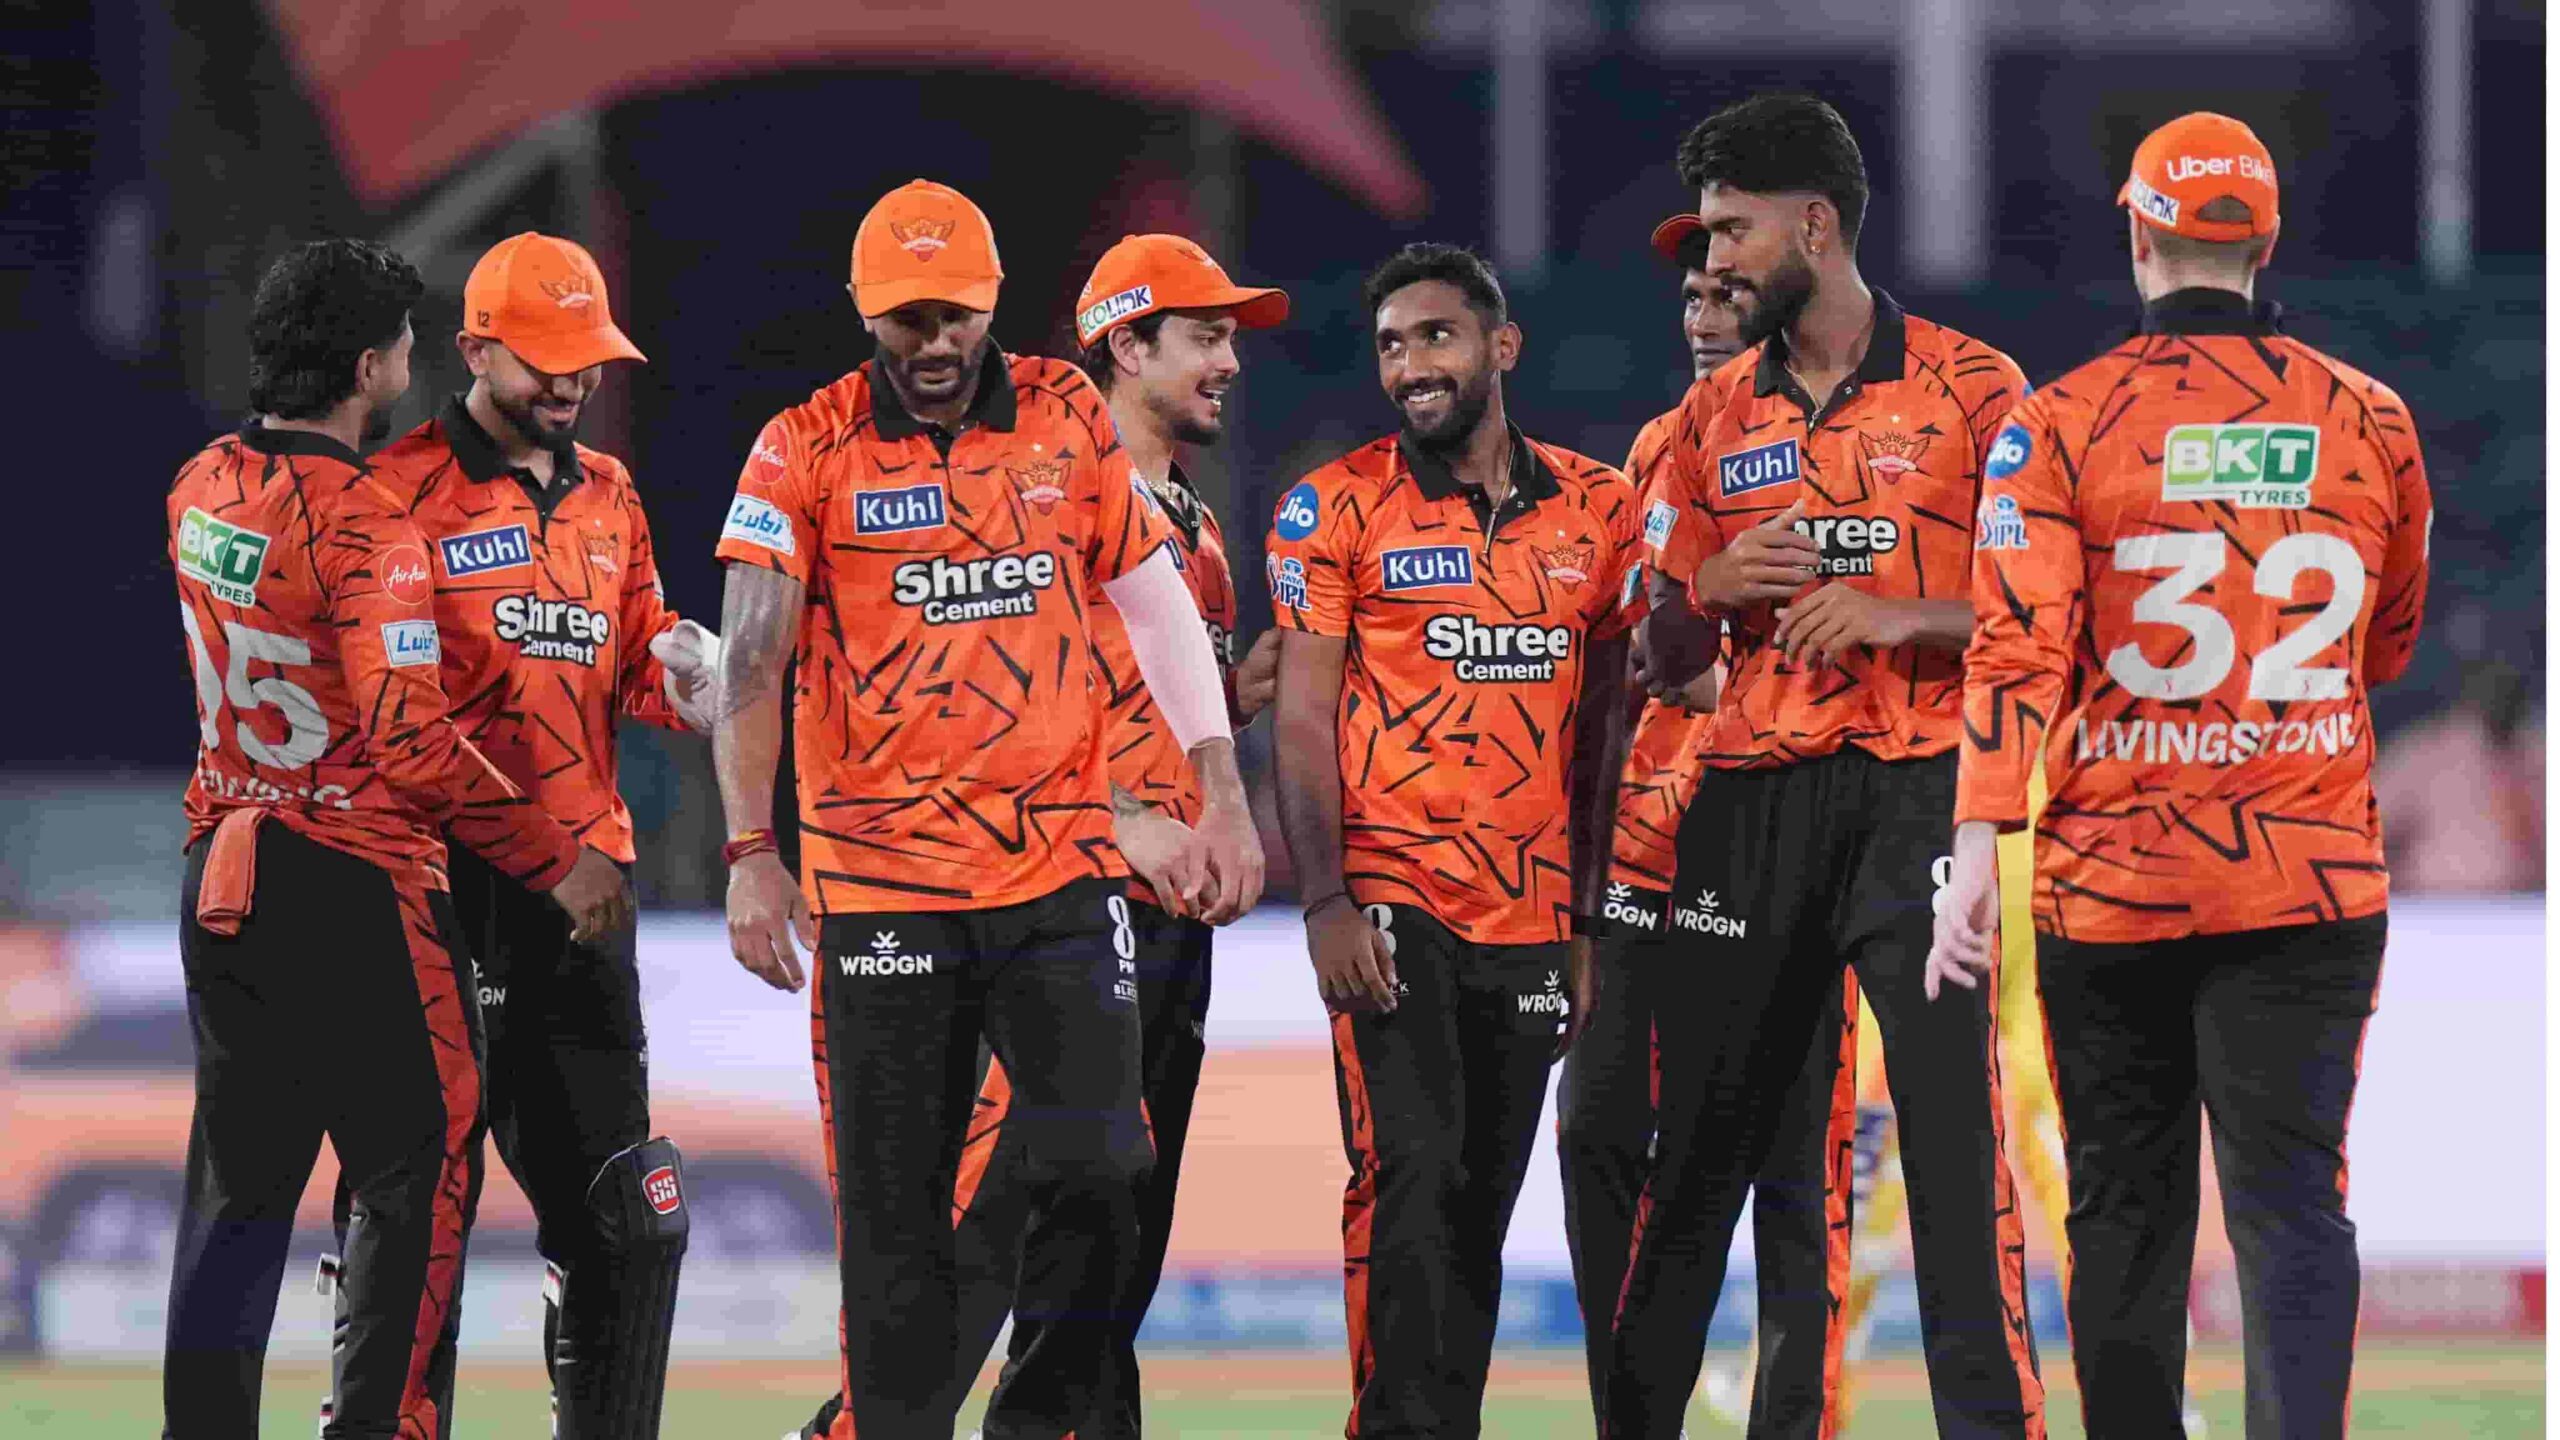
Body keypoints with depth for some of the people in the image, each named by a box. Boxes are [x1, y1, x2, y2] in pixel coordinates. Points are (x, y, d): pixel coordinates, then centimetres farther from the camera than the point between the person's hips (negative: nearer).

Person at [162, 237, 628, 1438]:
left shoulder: (202, 493, 6)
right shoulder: (363, 526, -18)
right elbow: (411, 741, -22)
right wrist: (554, 860, -13)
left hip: (221, 877, 7)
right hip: (354, 887, -7)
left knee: (239, 1186, 11)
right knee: (415, 1171, 2)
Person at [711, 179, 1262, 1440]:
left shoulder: (1069, 420, 7)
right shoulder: (807, 451, -2)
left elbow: (1157, 609, 13)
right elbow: (751, 661, -8)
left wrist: (1221, 797, 6)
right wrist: (751, 852, -18)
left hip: (1060, 870, 2)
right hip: (880, 884, -2)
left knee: (1097, 1171, -7)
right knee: (893, 1213, 2)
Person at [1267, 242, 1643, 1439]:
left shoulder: (1595, 511, 9)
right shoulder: (1337, 510, 0)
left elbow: (1604, 730, 13)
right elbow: (1303, 722, -3)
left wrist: (1595, 920, 10)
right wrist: (1325, 902, -13)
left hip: (1532, 919, 4)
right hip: (1392, 905, -4)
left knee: (1482, 1205, 7)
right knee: (1413, 1178, -15)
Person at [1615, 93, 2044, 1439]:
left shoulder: (1972, 391, 0)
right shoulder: (1715, 415, 14)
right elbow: (1666, 652, 20)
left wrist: (1905, 618, -16)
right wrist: (1708, 588, -2)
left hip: (1920, 786, -4)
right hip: (1751, 796, 4)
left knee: (1956, 1117, -10)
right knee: (1697, 1129, 3)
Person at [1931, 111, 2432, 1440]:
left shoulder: (2062, 423, -5)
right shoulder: (2370, 421, 3)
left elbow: (2020, 652, -13)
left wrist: (1976, 863, -16)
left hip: (2114, 878, -1)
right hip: (2313, 880, 1)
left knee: (2125, 1209, 11)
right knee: (2290, 1199, -4)